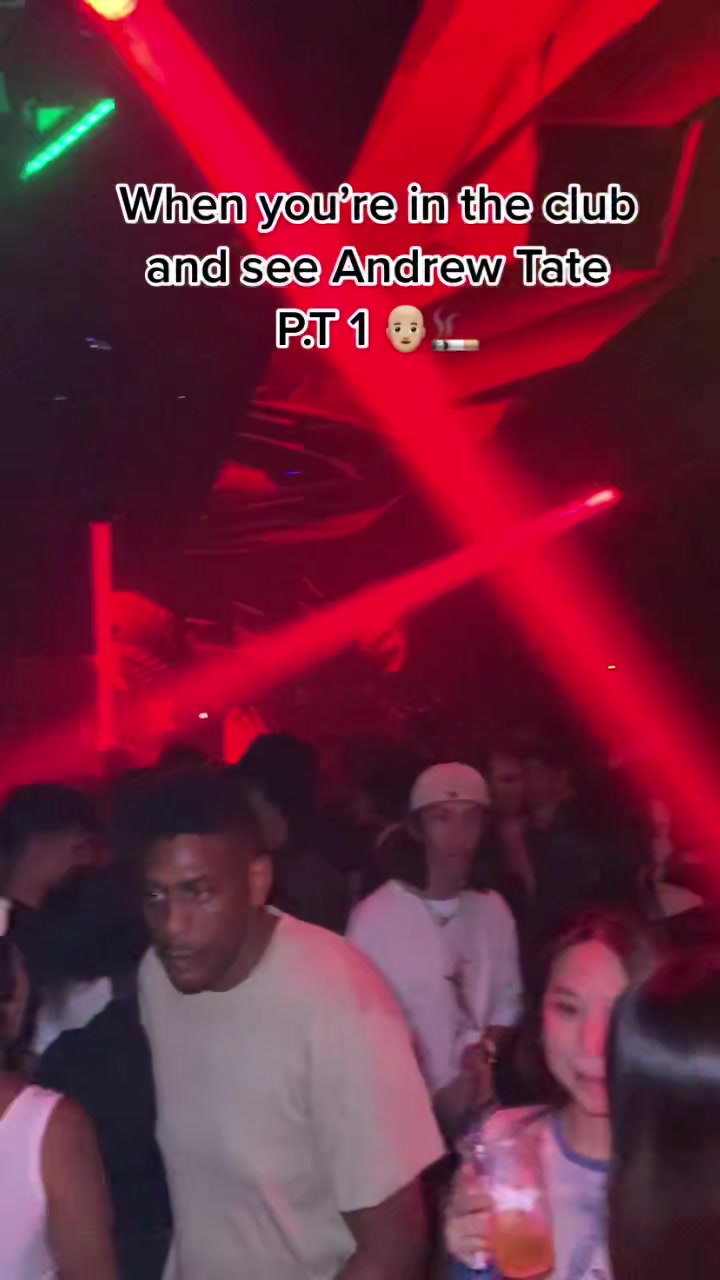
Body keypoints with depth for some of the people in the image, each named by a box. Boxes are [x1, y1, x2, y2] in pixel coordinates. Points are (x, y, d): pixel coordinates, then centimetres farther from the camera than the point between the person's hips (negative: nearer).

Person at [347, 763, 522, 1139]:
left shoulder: (493, 910, 1)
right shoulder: (374, 916, -13)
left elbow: (507, 1005, 9)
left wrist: (485, 1048, -10)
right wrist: (424, 1100, -11)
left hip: (478, 1108, 4)